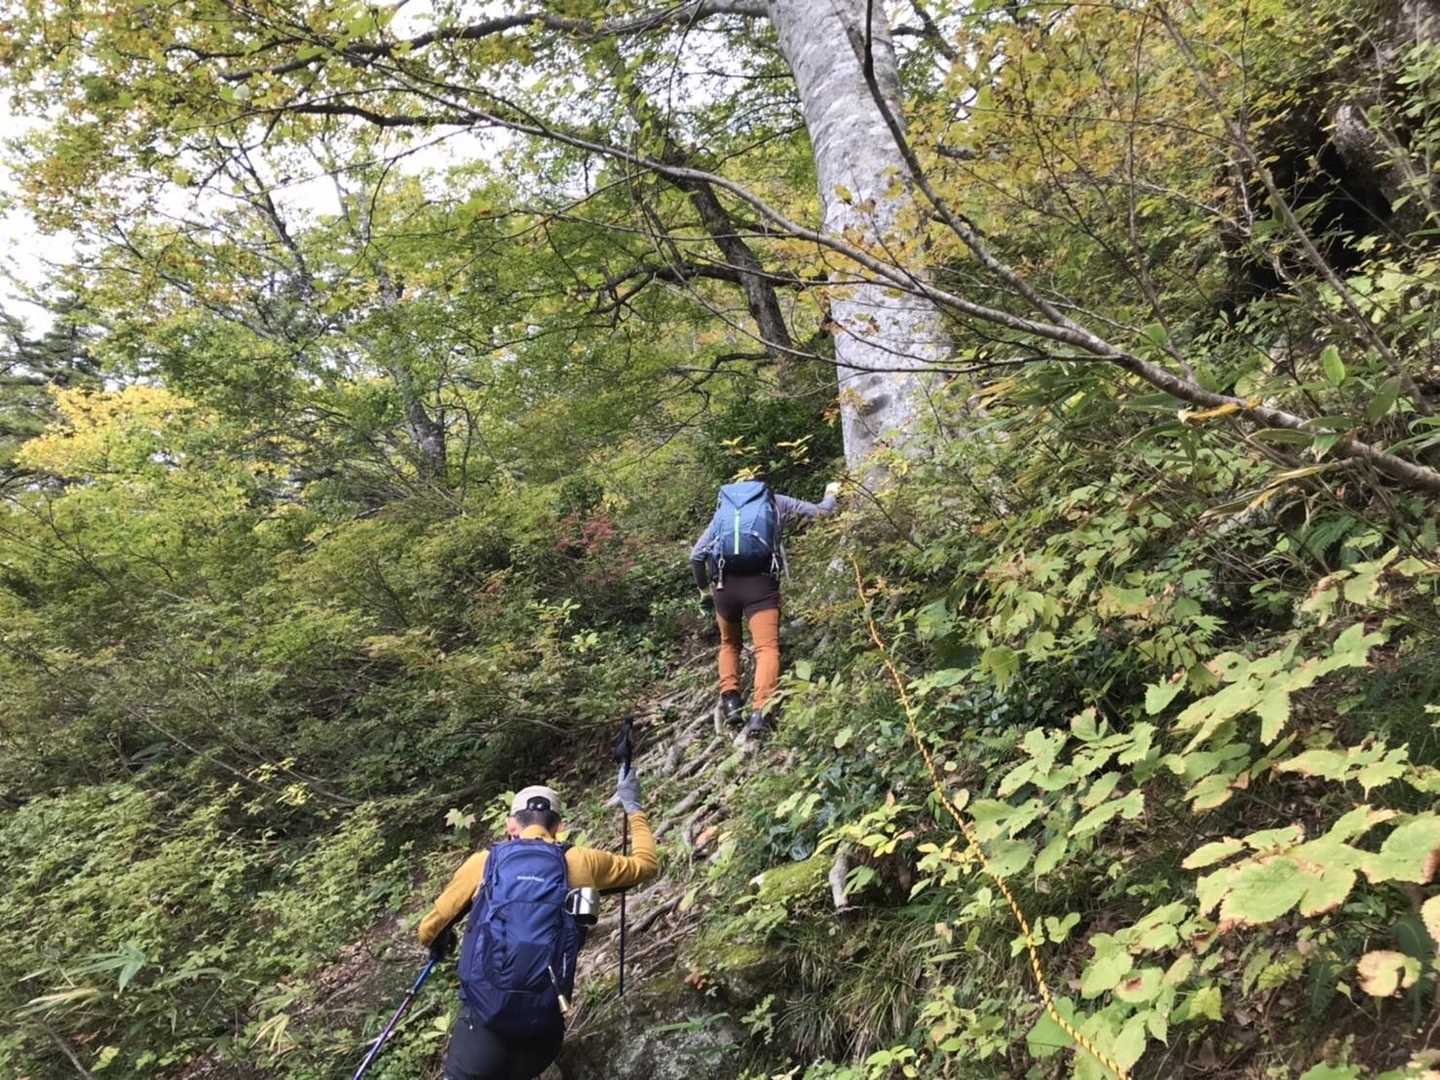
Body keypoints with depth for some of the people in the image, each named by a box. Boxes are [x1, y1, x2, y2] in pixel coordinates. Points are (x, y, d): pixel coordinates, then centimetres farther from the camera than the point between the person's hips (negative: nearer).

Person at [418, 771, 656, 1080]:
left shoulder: (483, 863, 1)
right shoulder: (580, 863, 2)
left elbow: (430, 930, 13)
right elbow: (646, 863, 18)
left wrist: (437, 943, 36)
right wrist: (633, 806, 30)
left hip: (484, 1020, -2)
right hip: (543, 1027, 2)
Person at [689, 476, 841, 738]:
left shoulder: (725, 508, 25)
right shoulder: (777, 501, 21)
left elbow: (696, 556, 17)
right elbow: (821, 510, 27)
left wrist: (704, 591, 28)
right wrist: (831, 493, 49)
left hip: (725, 582, 3)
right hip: (760, 582, -3)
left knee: (729, 643, 24)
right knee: (767, 648, -10)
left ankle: (730, 699, 7)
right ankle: (760, 712, -30)